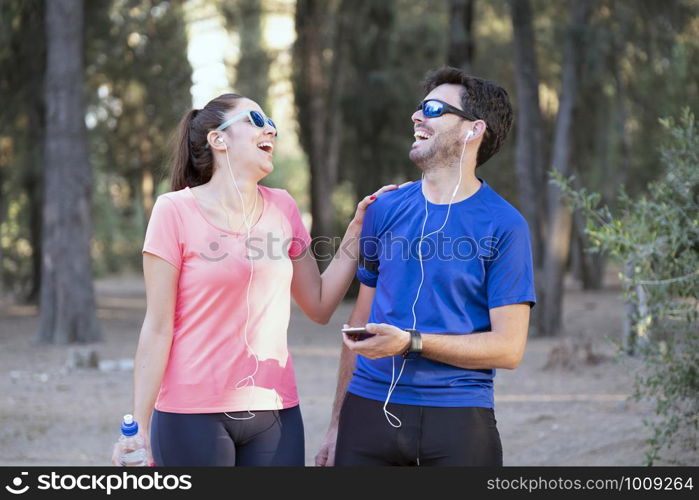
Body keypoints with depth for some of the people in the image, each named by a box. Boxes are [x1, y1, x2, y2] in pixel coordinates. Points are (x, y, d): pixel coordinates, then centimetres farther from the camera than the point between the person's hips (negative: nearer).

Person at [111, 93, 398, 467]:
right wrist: (139, 426, -9)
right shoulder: (176, 211, -4)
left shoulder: (282, 208, 8)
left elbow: (319, 305, 12)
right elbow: (158, 330, -6)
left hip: (275, 413, 4)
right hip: (193, 415, -4)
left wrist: (357, 228, 7)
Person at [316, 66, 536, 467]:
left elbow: (508, 348, -8)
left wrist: (409, 342, -18)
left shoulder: (503, 226, -4)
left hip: (457, 416, -3)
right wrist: (337, 425, 10)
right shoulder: (386, 209, 8)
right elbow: (362, 321, 12)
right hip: (369, 409, 3)